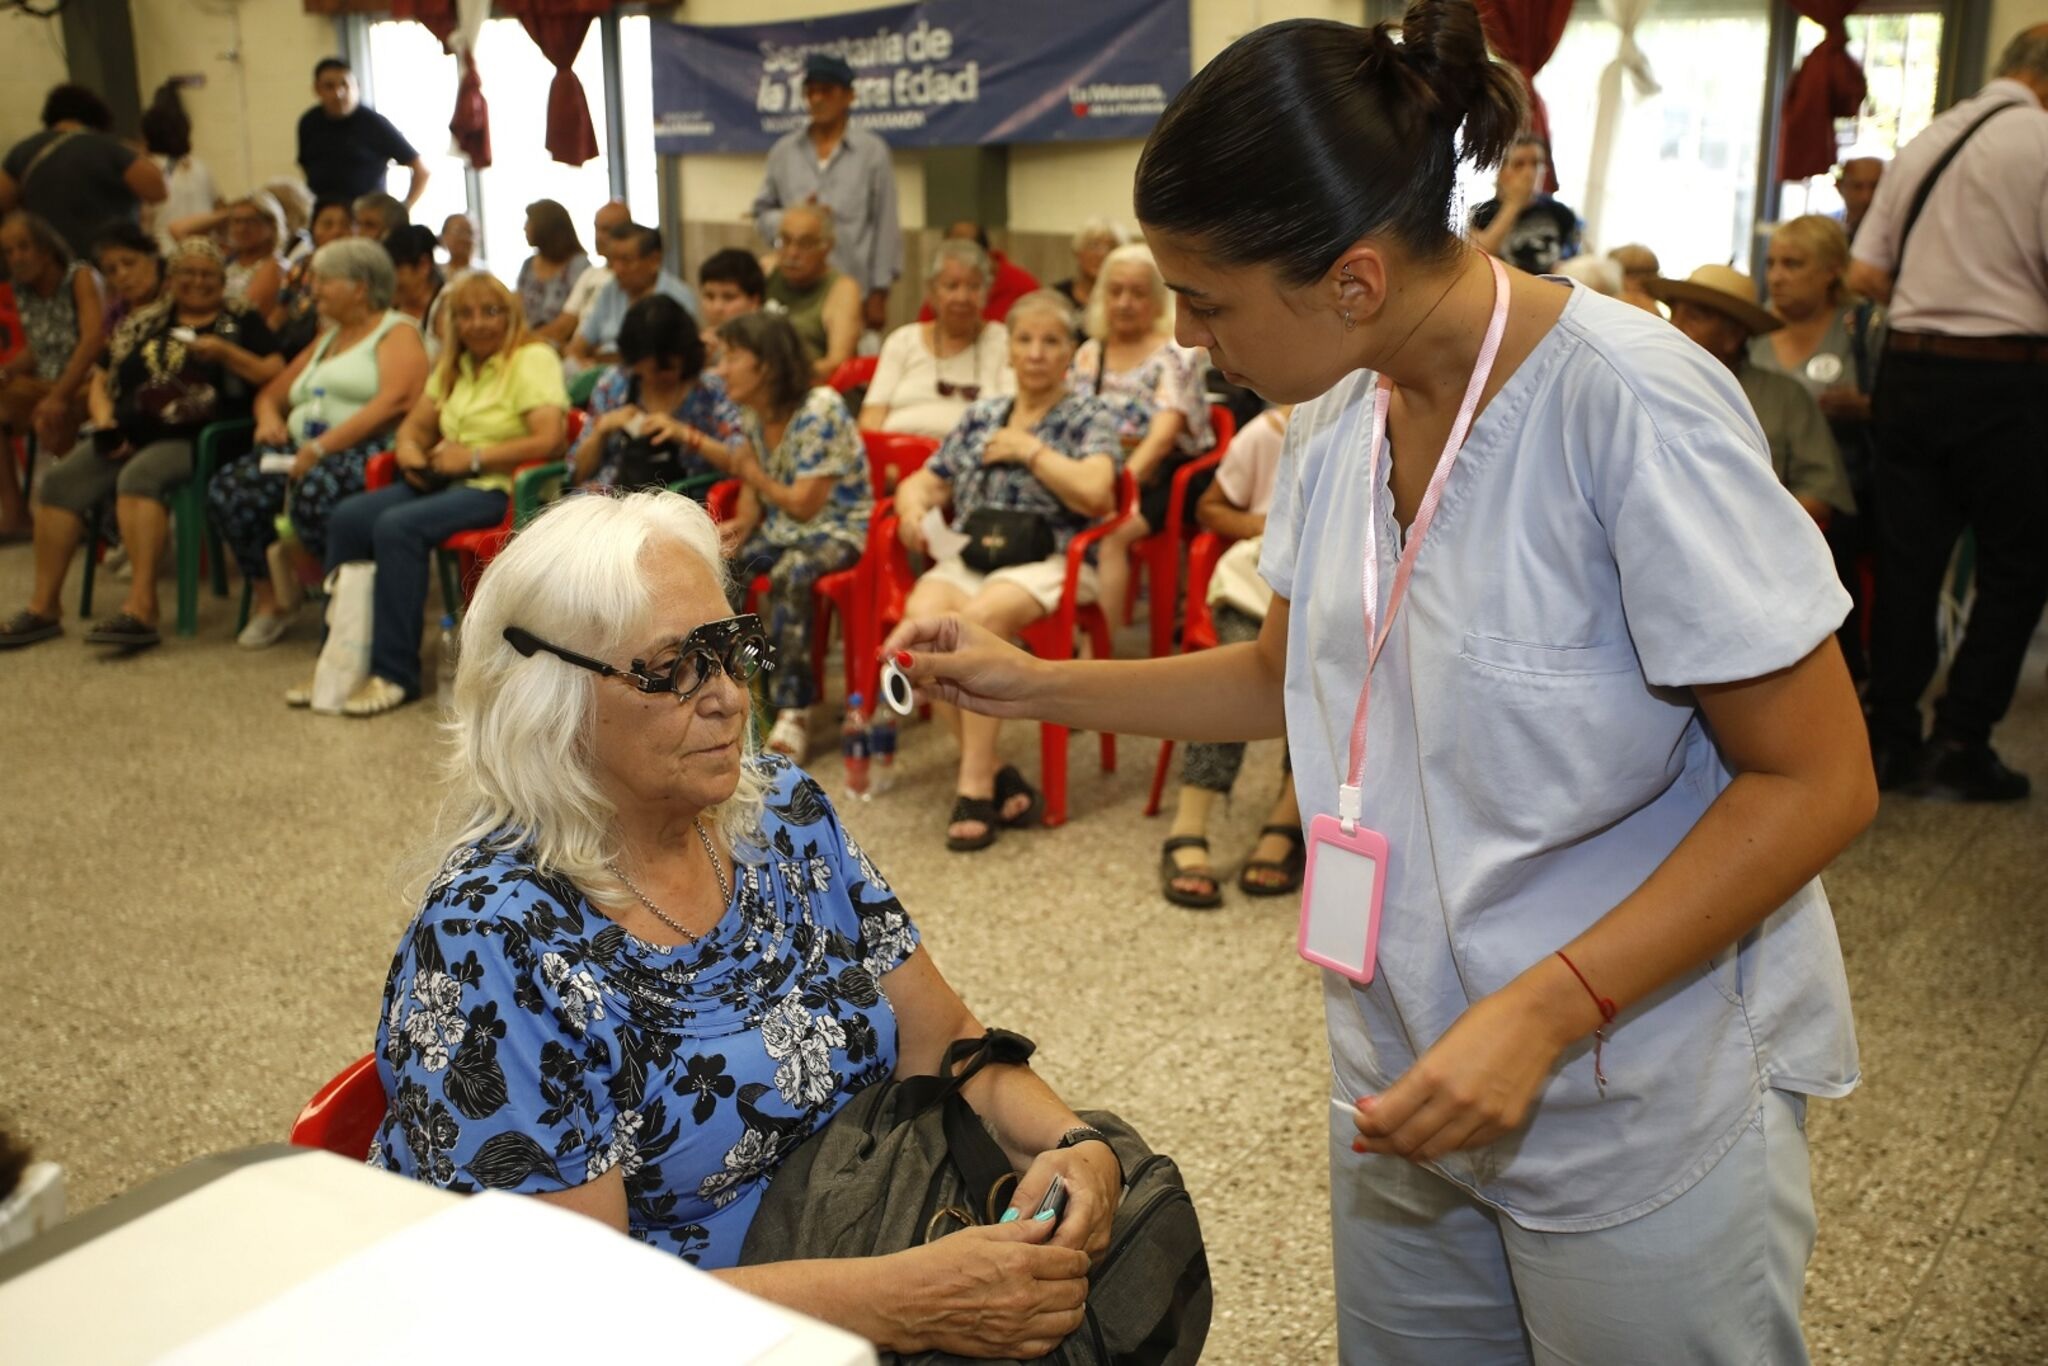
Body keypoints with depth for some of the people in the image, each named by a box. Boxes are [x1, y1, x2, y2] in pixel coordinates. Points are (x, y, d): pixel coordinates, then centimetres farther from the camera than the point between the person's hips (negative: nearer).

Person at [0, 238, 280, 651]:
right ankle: (44, 607, -13)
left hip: (193, 441, -5)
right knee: (61, 479, -18)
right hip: (128, 435, 5)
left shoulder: (242, 323, 11)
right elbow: (103, 382, 24)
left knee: (140, 475, -34)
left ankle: (141, 606, -40)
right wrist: (105, 422, 6)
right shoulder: (144, 324, 22)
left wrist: (225, 352, -11)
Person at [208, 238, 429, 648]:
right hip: (303, 452, 7)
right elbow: (271, 394, 36)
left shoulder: (397, 332, 4)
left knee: (316, 491, -39)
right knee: (229, 488, -19)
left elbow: (395, 402, -14)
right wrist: (269, 418, 9)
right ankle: (268, 597, -5)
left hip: (368, 451, -7)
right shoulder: (326, 339, 30)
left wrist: (322, 447, -19)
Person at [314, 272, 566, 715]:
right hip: (444, 480, 8)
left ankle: (395, 674, -22)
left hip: (500, 490, -8)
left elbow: (549, 441, -19)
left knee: (398, 526, -29)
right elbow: (416, 425, 25)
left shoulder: (533, 359, -6)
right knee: (347, 517, -12)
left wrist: (474, 456, -17)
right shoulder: (453, 365, 19)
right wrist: (408, 449, 0)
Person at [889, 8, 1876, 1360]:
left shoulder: (1633, 407, -23)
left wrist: (1545, 1011, -27)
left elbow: (1817, 780, -20)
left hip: (1643, 1110, -6)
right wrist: (1032, 683, 5)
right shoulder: (1343, 412, 0)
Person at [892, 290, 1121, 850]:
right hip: (968, 556, 4)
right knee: (922, 615, -29)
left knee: (981, 615, -36)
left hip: (1048, 559, -4)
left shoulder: (1091, 416, 7)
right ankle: (995, 775, -21)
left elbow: (1096, 494, -12)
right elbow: (927, 481, 23)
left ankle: (975, 785, -27)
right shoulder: (981, 415, 22)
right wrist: (913, 504, 0)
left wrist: (1028, 449, -5)